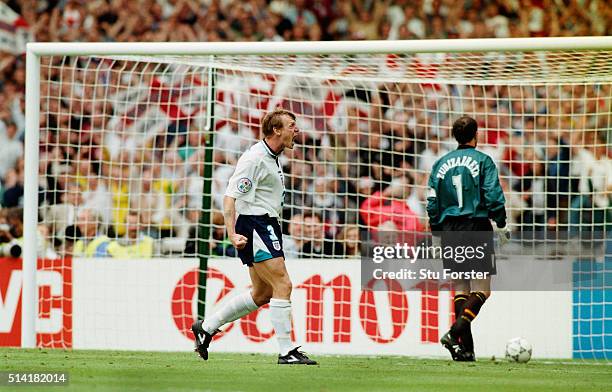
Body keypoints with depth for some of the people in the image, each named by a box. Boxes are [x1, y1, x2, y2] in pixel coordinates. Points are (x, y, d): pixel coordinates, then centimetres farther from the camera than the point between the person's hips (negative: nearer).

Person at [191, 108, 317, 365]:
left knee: (262, 293, 13)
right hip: (254, 226, -10)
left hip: (267, 227, 10)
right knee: (283, 285, -14)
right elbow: (230, 197, -20)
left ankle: (206, 327, 22)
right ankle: (286, 351, -13)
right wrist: (232, 234, -28)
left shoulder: (272, 159, 16)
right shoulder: (254, 158, -15)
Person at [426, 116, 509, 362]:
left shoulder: (441, 164, 9)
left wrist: (437, 231, 17)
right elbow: (493, 196, -10)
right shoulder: (482, 161, -3)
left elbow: (432, 202, 8)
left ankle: (466, 348, 3)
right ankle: (455, 333, -23)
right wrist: (502, 226, 1)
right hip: (477, 228, -5)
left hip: (450, 231, 5)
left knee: (459, 289, 9)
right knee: (481, 290, -2)